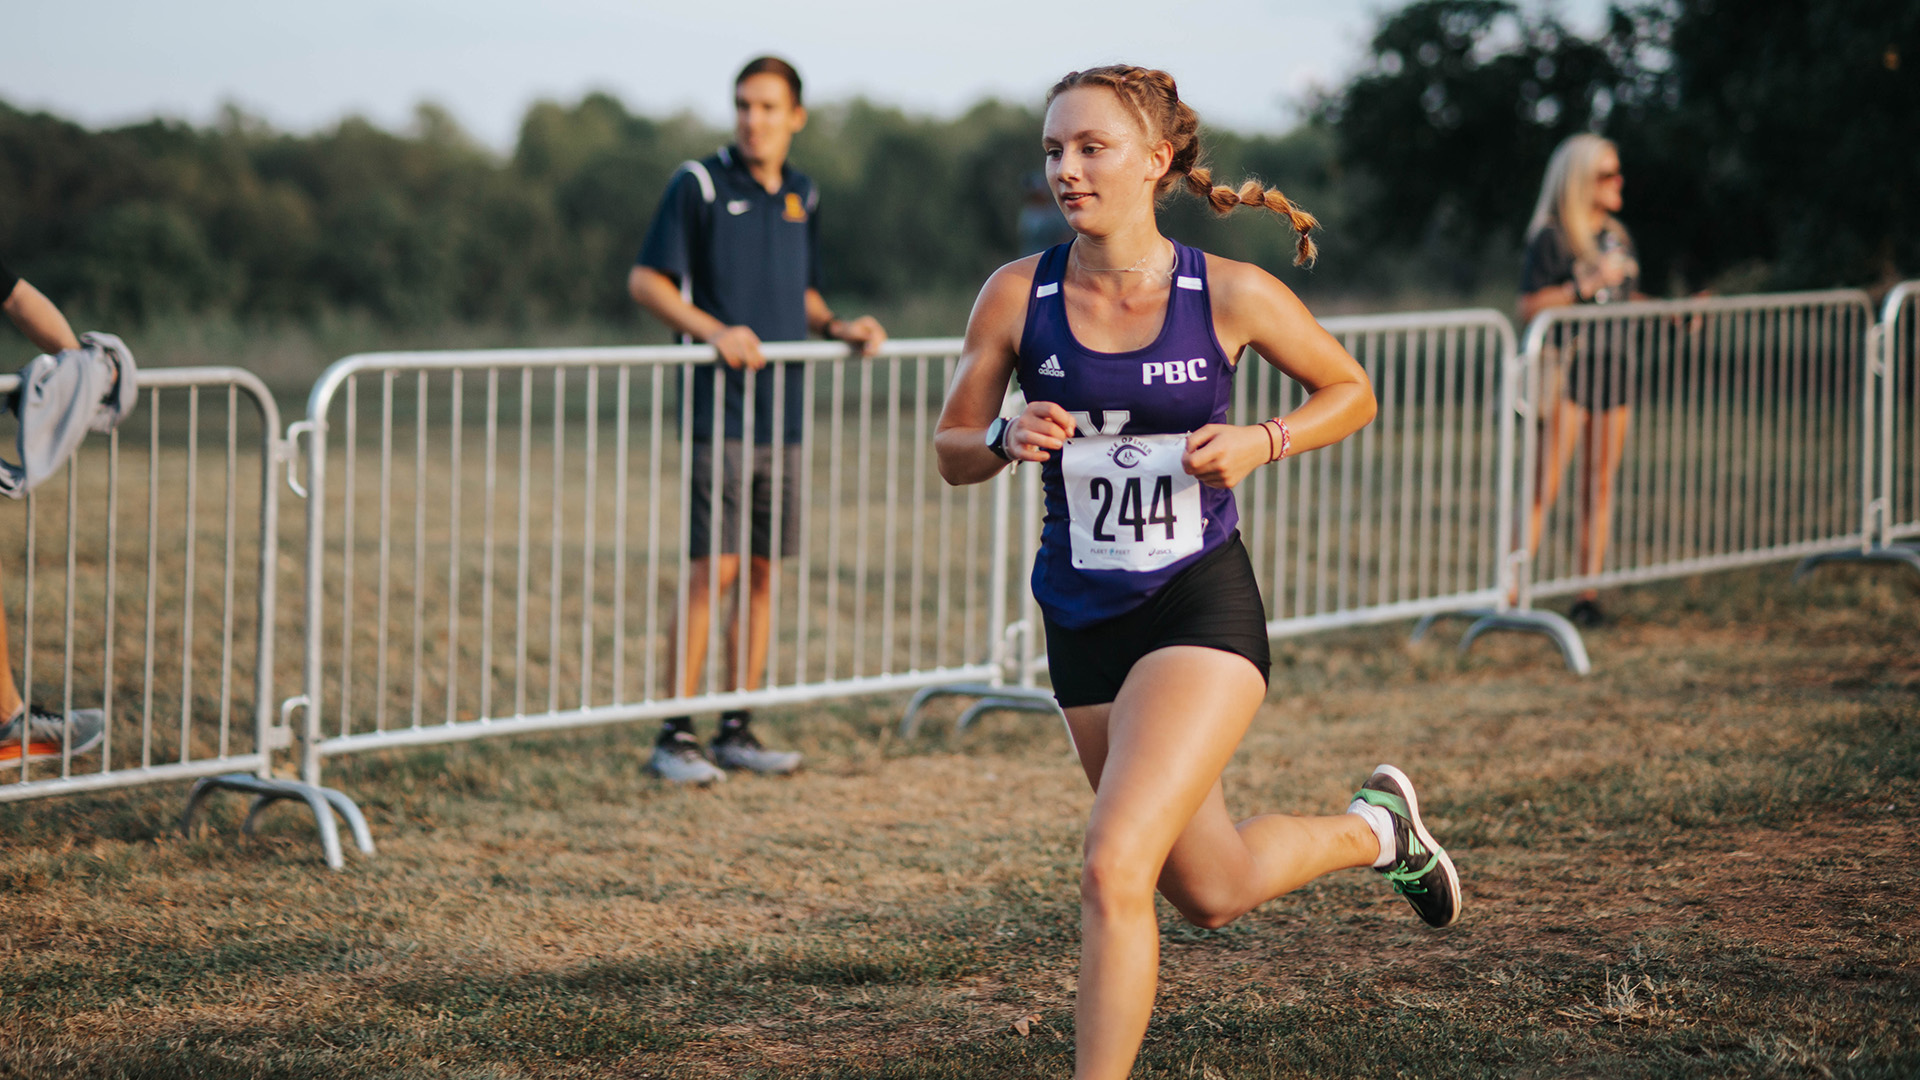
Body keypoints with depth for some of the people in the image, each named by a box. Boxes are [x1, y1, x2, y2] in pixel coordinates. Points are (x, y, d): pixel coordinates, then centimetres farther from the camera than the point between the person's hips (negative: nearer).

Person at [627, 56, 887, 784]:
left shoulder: (802, 197, 14)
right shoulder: (700, 184, -4)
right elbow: (644, 281, -7)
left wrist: (837, 328, 6)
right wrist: (714, 331, -19)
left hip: (784, 415, 6)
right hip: (719, 412, -6)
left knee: (762, 572, 7)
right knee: (713, 568, -10)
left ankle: (737, 730, 14)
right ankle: (674, 736, -5)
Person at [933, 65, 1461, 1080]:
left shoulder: (1232, 295, -10)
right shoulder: (1017, 295, -5)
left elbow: (1351, 393, 6)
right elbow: (951, 451, 5)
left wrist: (1262, 443, -13)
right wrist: (1007, 439, -17)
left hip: (1201, 608, -4)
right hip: (1081, 617, 4)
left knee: (1113, 871, -21)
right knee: (1212, 892, 19)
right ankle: (1374, 828, 49)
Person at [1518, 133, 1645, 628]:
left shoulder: (1617, 236, 15)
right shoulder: (1551, 238, -6)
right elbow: (1528, 307, -13)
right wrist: (1587, 285, -20)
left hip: (1612, 371, 7)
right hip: (1567, 369, -7)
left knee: (1601, 485, 6)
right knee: (1546, 486, -12)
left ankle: (1588, 592, 10)